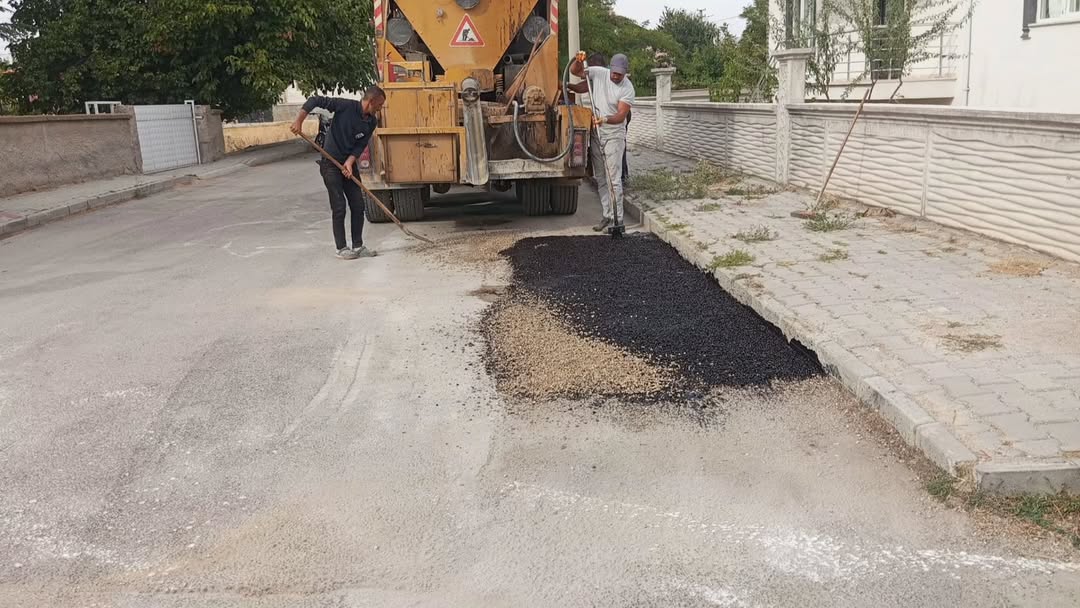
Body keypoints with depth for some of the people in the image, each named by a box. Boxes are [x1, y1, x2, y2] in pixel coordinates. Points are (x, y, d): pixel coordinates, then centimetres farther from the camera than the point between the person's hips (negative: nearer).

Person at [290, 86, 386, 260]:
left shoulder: (371, 122, 0)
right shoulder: (346, 106, -18)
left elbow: (361, 145, -2)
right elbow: (315, 100, -18)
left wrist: (350, 162, -18)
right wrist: (299, 122, -21)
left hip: (349, 164, 6)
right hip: (330, 164, -6)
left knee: (358, 205, 5)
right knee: (339, 207, -5)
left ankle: (358, 246, 15)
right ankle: (341, 248, 5)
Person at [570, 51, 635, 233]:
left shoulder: (627, 88, -14)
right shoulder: (599, 73, -3)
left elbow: (621, 115, -19)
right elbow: (574, 71, 4)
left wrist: (605, 119, -37)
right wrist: (578, 61, -17)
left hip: (614, 135, -5)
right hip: (595, 133, 5)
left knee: (614, 178, -8)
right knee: (600, 178, 9)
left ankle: (618, 219, -4)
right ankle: (608, 215, 18)